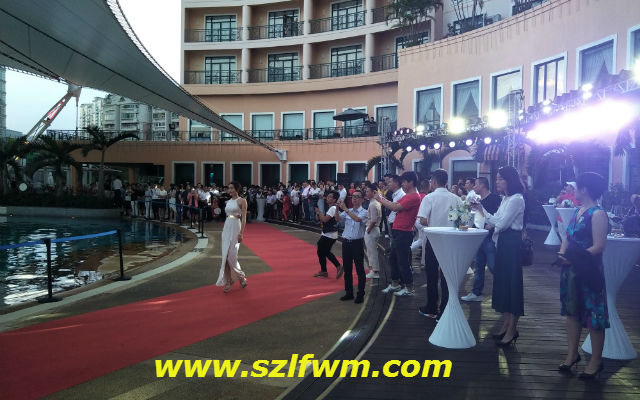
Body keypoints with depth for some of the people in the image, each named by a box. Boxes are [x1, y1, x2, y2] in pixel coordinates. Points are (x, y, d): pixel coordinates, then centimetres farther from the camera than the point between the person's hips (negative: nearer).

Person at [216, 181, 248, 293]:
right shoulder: (228, 201, 14)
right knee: (225, 256, 4)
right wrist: (223, 232, 16)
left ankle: (241, 277, 13)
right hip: (226, 228, 7)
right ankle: (228, 282, 11)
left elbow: (244, 218, -10)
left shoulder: (242, 201, -5)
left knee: (231, 256, -8)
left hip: (235, 227, -7)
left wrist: (241, 233, -17)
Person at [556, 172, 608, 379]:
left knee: (593, 315, 4)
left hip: (588, 271, -8)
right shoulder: (578, 211, 11)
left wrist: (574, 258, -22)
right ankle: (572, 354, 28)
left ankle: (596, 362, 19)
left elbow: (599, 246, -20)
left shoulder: (597, 214, -15)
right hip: (571, 269, 8)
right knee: (572, 311, 15)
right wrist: (562, 253, -5)